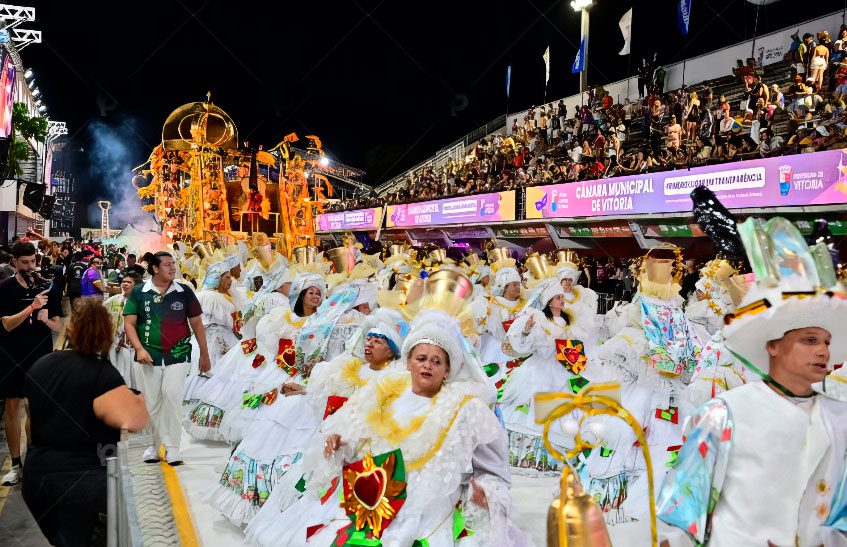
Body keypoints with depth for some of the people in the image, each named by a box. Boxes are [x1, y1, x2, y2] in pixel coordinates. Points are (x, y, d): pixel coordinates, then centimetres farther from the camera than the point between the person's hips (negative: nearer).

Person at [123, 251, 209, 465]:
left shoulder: (184, 292, 3)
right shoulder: (139, 293, 2)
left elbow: (196, 324, 8)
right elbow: (129, 323, 1)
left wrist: (204, 355, 8)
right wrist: (139, 348, -12)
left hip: (178, 355, -1)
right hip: (148, 357, 1)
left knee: (172, 397, -14)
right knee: (150, 403, 6)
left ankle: (172, 448, -7)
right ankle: (155, 444, 23)